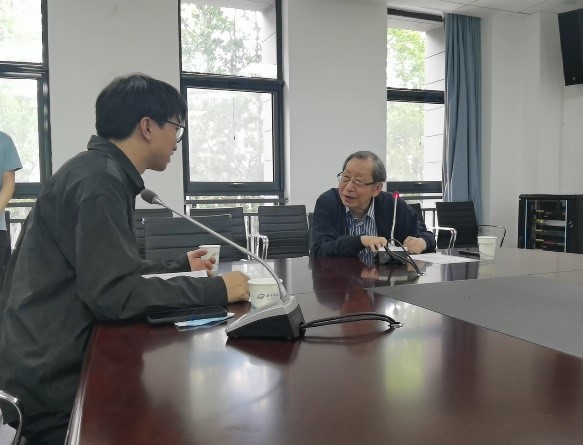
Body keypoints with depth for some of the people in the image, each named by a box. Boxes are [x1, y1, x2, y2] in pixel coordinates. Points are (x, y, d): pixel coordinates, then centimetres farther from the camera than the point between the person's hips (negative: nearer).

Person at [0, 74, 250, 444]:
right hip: (51, 379, -9)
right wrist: (214, 290, -22)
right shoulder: (100, 179, -21)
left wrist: (181, 268, 20)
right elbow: (114, 293, -28)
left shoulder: (103, 172, 10)